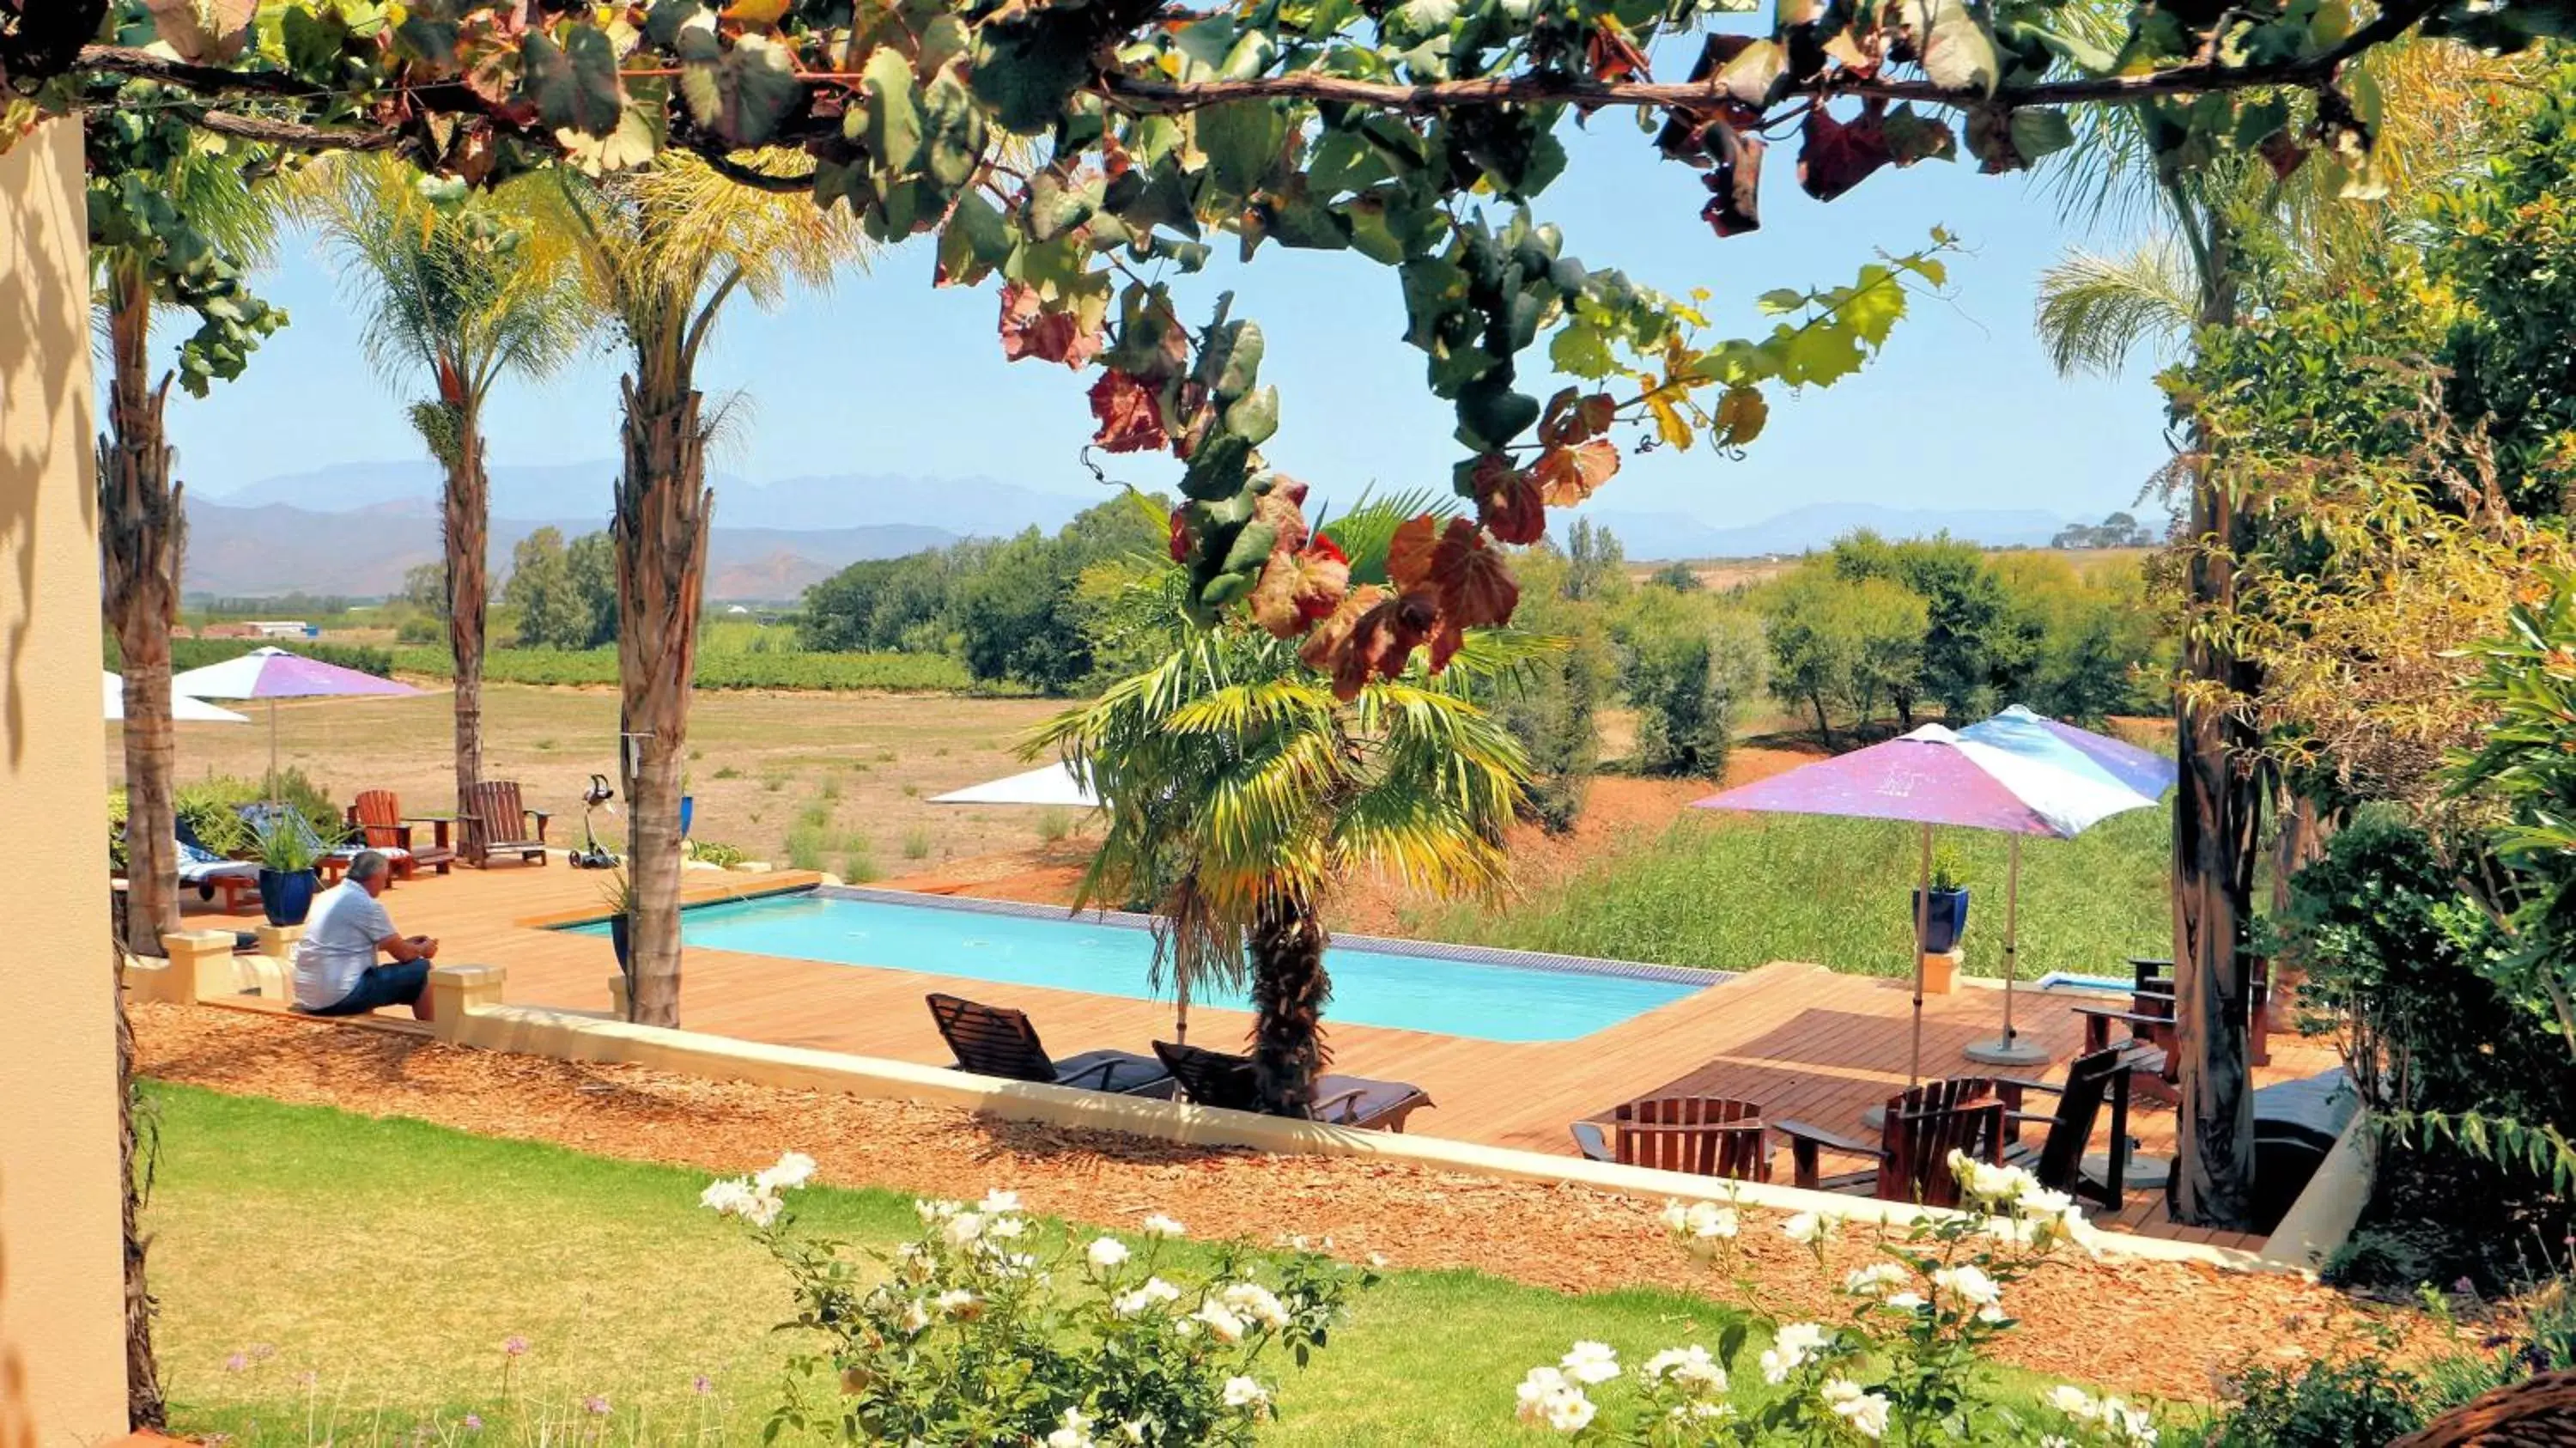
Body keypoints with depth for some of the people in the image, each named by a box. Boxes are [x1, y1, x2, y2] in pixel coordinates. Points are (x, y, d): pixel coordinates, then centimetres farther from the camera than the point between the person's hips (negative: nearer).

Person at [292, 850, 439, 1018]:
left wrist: (403, 942, 30)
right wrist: (423, 950, 15)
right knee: (420, 971, 0)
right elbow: (403, 954, -6)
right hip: (341, 999, -9)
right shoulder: (366, 905, -13)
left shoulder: (329, 896, 12)